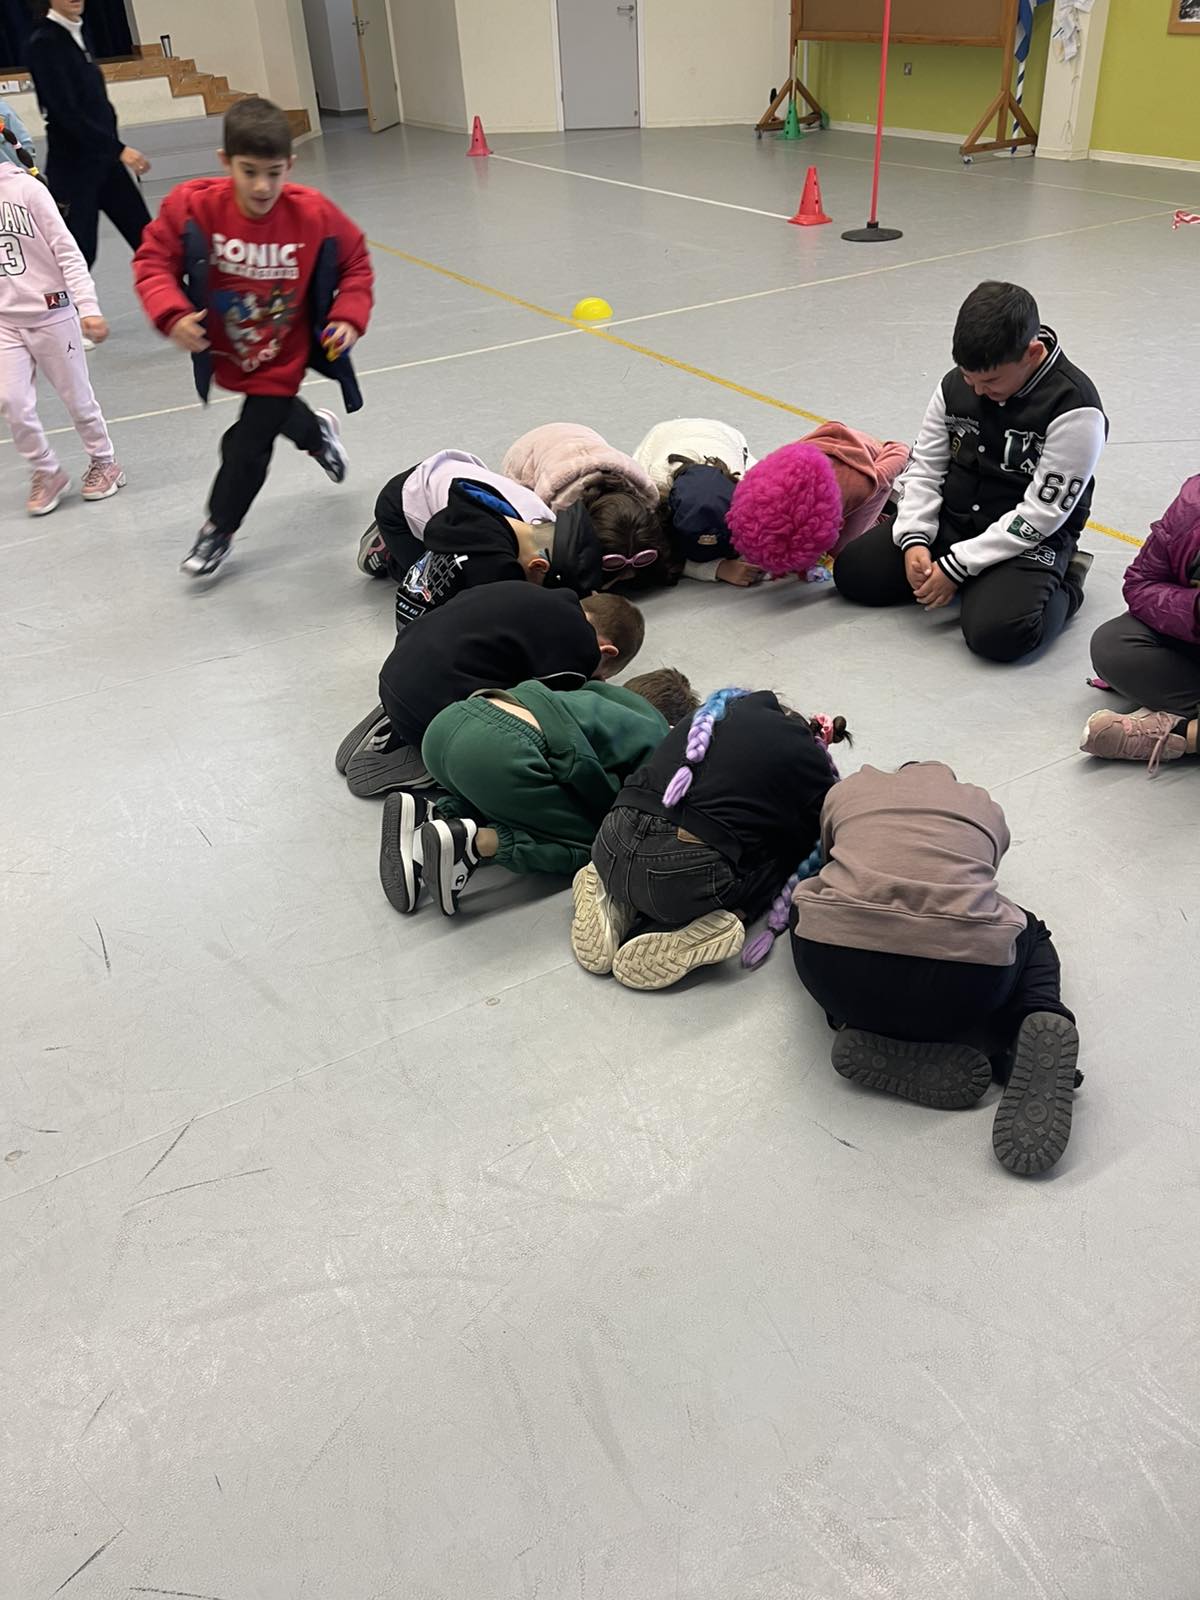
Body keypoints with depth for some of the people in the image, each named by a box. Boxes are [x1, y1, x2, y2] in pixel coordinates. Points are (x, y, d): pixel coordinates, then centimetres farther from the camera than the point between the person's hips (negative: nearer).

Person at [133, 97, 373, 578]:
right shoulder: (193, 205, -23)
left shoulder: (315, 214, -22)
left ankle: (219, 528, 24)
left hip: (281, 358, -3)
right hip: (224, 352, 3)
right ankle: (316, 433, 62)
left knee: (247, 445, 0)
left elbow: (355, 263, -5)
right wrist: (172, 314, -33)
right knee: (271, 412, 27)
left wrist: (349, 317, -19)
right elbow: (153, 260, -15)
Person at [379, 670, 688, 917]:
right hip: (500, 754, -8)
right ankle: (473, 841, -10)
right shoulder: (654, 735, 15)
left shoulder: (595, 692, 33)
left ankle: (429, 817, 6)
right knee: (591, 841, 10)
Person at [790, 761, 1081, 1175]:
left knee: (811, 906, 36)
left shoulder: (847, 790, 27)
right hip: (961, 985, 1)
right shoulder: (986, 808, 27)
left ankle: (875, 1035, 10)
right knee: (1030, 934, 36)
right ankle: (1036, 1020, 1)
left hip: (839, 973, 0)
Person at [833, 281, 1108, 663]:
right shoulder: (956, 385, -3)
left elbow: (1041, 513, -21)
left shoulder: (1074, 408, -21)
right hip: (951, 518, 6)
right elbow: (924, 466, 4)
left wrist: (957, 566, -23)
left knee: (998, 632, -32)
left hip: (1029, 540, -6)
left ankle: (1061, 584, 2)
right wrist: (915, 539, -13)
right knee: (852, 571, -6)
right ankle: (976, 583, 9)